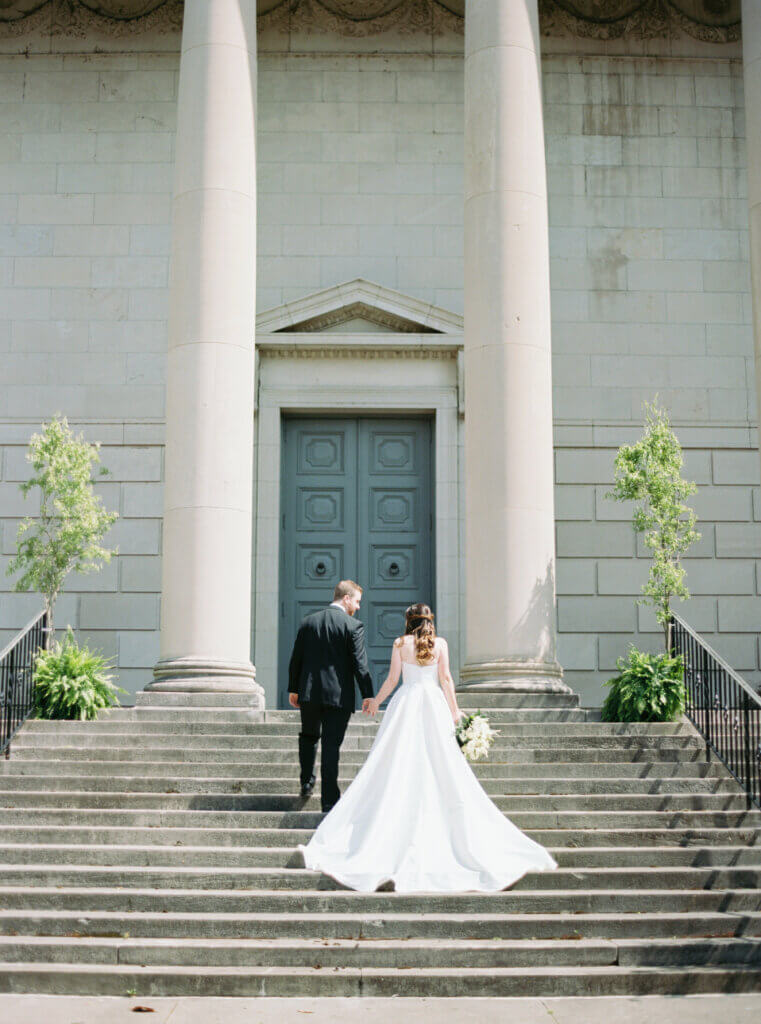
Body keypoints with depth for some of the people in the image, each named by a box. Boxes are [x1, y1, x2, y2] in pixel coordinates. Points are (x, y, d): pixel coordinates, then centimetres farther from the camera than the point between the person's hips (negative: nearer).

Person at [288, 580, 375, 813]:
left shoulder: (308, 621, 5)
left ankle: (307, 782, 18)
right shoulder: (353, 626, -8)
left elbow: (295, 659, 8)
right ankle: (329, 799, 3)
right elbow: (360, 665, -11)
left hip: (309, 693, 3)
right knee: (331, 746, 1)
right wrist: (368, 695, -6)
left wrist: (293, 689, 16)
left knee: (309, 736, 25)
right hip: (338, 695, -3)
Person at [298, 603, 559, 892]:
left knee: (397, 765, 2)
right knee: (442, 767, 4)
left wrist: (376, 701, 15)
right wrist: (454, 710, 8)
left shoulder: (401, 643, 2)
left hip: (406, 703, -1)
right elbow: (445, 678, 0)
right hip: (434, 705, 1)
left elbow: (392, 679, 1)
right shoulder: (440, 643, 4)